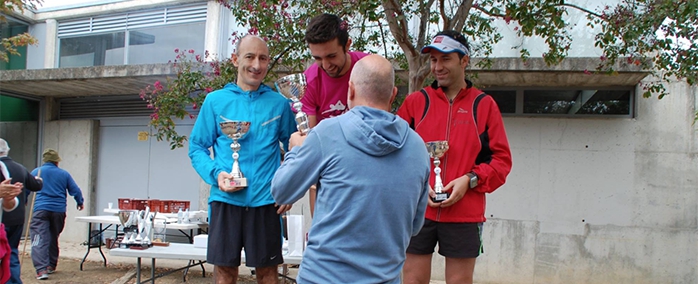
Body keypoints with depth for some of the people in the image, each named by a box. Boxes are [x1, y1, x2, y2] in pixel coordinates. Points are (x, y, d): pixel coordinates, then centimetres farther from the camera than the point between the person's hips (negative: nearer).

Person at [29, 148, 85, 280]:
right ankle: (51, 265, 27)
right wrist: (80, 202, 27)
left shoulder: (35, 172, 6)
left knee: (39, 240, -8)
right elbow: (75, 190, 9)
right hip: (59, 210, 2)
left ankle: (41, 270, -20)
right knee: (53, 238, 18)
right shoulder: (64, 174, 8)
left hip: (40, 209, -2)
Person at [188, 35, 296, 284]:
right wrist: (216, 174, -11)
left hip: (266, 201, 0)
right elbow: (197, 147, 7)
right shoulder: (215, 100, 5)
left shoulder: (279, 103, 5)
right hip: (225, 200, 0)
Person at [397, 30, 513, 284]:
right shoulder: (415, 102, 6)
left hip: (464, 214, 0)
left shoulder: (484, 105, 5)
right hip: (417, 210, 1)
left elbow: (502, 159, 4)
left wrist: (470, 180, -11)